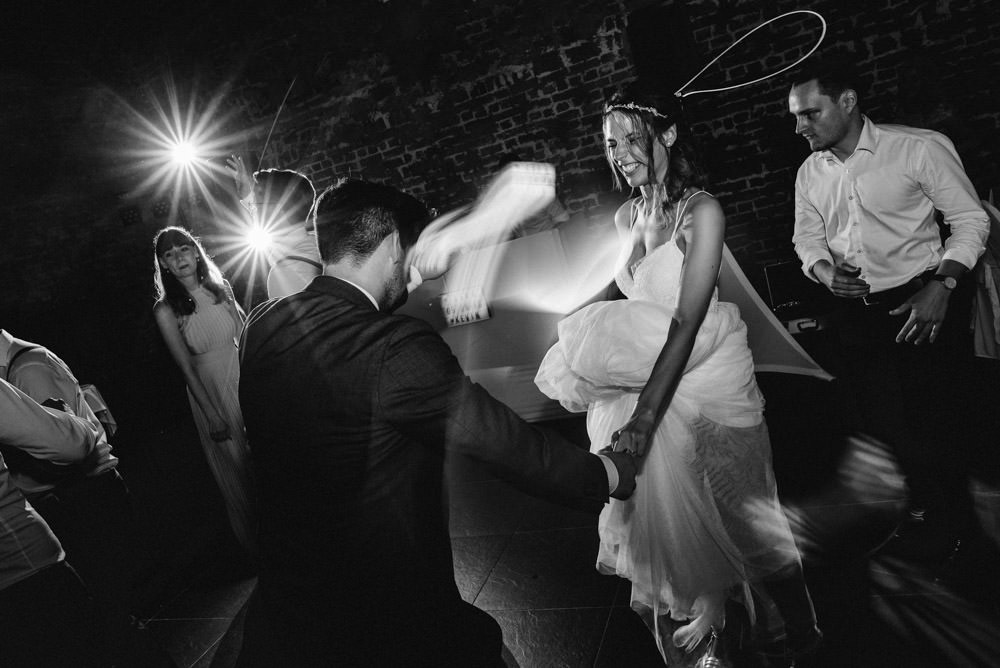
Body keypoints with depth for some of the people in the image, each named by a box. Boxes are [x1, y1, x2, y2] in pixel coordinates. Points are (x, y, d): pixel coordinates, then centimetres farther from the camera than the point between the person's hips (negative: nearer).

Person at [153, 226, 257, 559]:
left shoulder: (222, 288, 0)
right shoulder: (166, 309, -9)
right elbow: (186, 366, -10)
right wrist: (213, 414, -12)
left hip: (246, 382, 3)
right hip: (209, 393, -2)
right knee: (236, 472, 10)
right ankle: (256, 551, 30)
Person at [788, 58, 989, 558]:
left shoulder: (918, 148, -10)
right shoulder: (810, 173, 5)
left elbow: (970, 220, -6)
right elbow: (806, 236, 12)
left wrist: (942, 287, -17)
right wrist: (824, 271, -9)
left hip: (924, 301, -5)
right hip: (858, 311, 5)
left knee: (939, 418, 1)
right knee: (879, 420, 12)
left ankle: (950, 521, 27)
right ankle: (924, 509, 35)